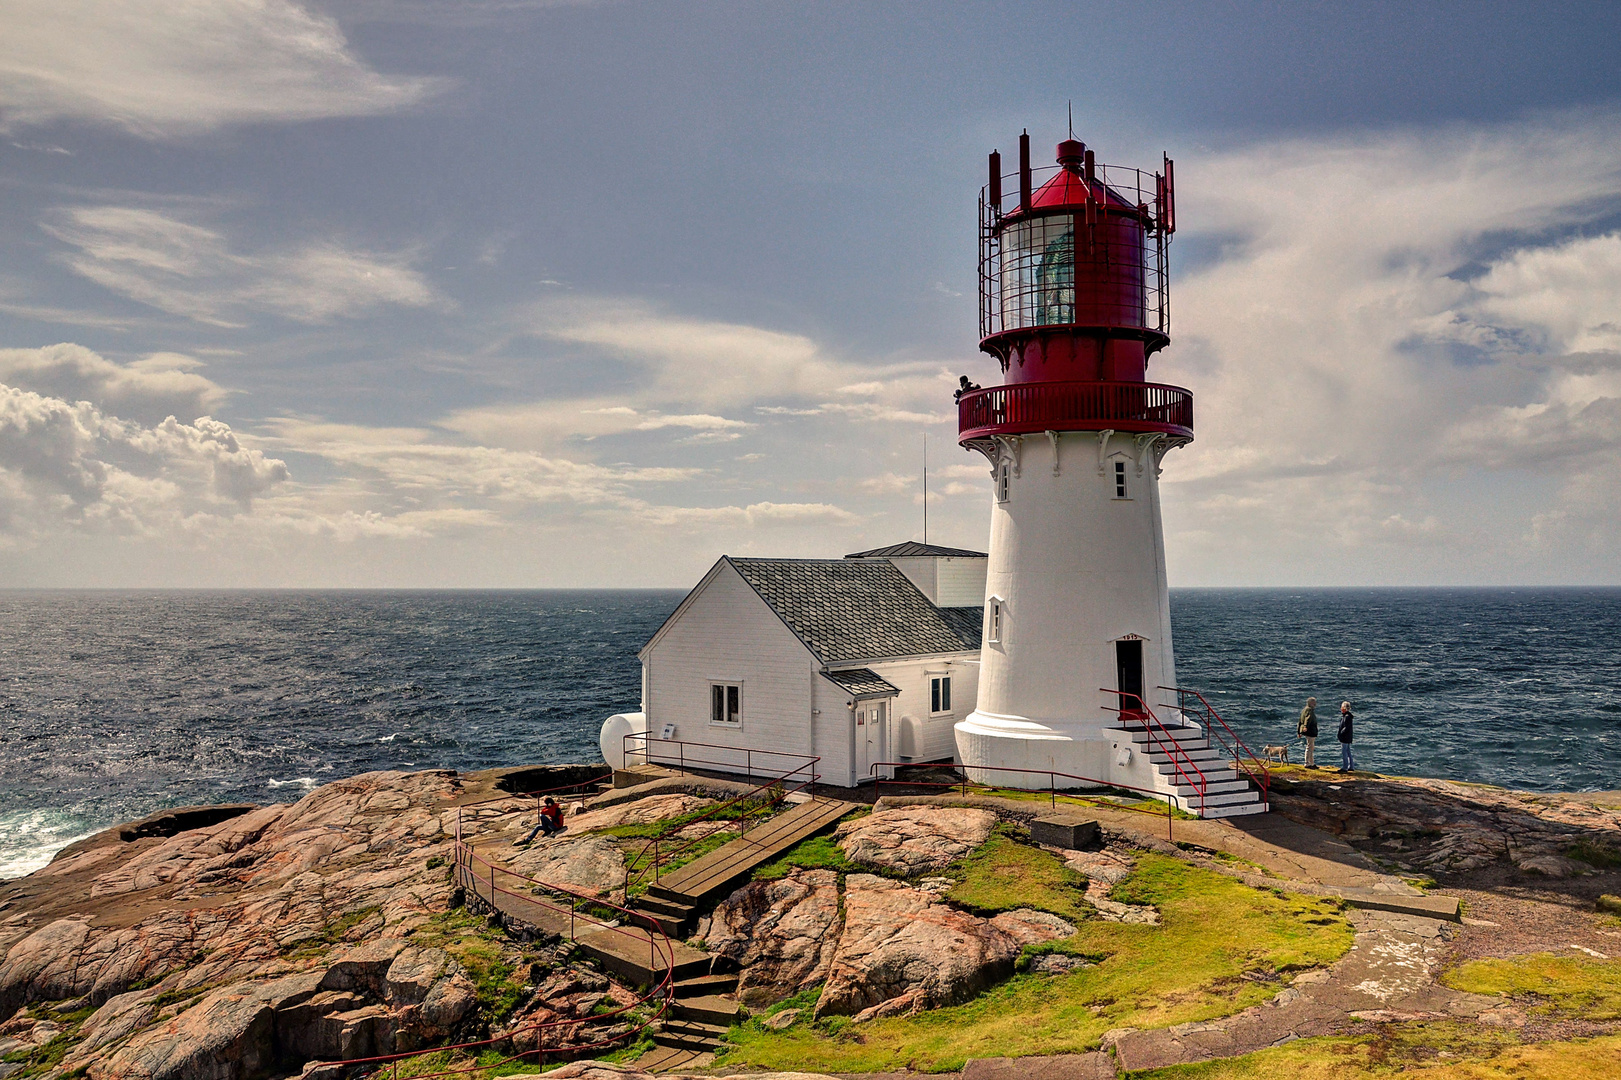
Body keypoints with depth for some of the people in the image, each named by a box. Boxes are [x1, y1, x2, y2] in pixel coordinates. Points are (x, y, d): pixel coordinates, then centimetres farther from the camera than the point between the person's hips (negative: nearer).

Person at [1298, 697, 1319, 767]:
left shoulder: (1304, 710, 17)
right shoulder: (1310, 710, -12)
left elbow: (1300, 721, 21)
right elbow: (1308, 718, -31)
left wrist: (1299, 732, 25)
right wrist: (1306, 726, -48)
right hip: (1310, 731, -10)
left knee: (1312, 748, 17)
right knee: (1309, 747, -5)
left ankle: (1312, 763, 23)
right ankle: (1307, 764, -2)